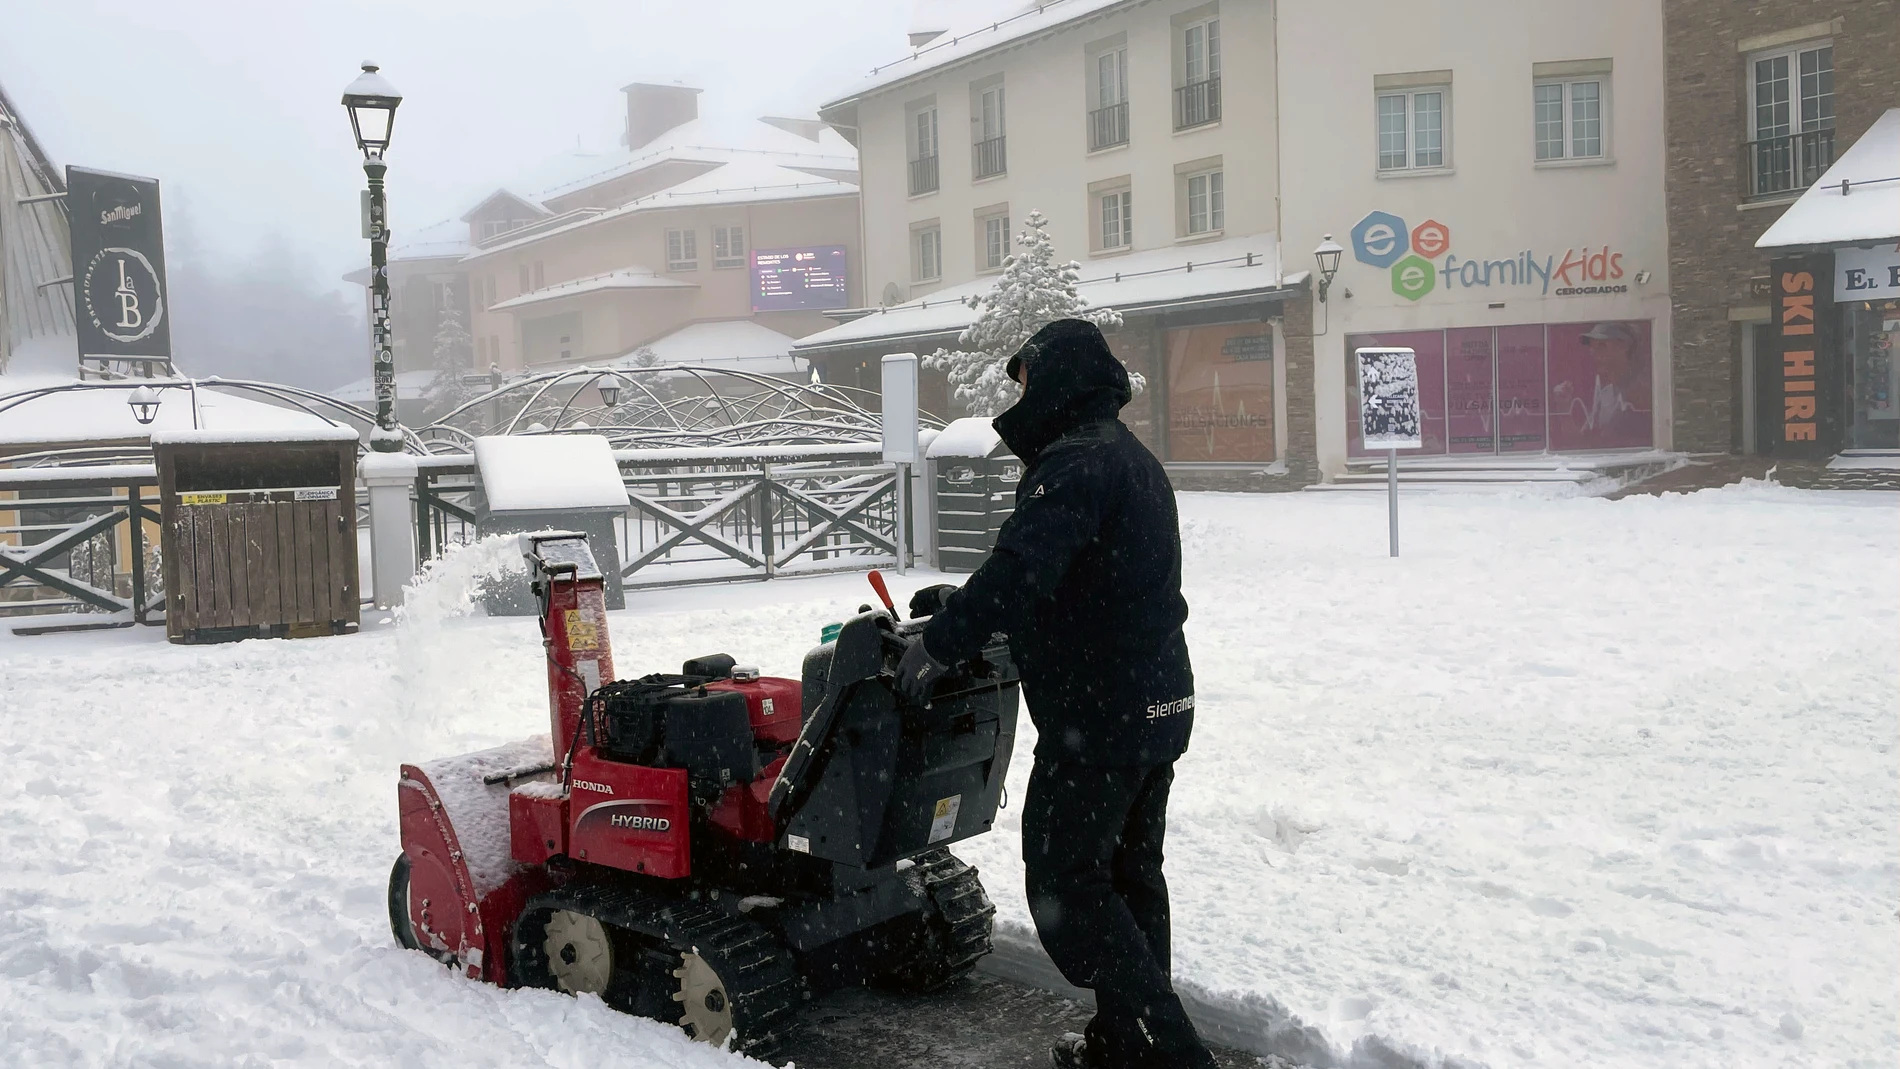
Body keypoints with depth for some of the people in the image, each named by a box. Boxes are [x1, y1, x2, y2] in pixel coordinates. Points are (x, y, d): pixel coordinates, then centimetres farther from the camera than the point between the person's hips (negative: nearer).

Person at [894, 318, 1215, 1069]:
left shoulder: (1072, 463, -18)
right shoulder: (1132, 459, 15)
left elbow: (1019, 571, -29)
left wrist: (939, 645, -17)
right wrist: (972, 606, 19)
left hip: (1096, 717, -10)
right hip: (1159, 705, 10)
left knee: (1065, 886, -1)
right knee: (1129, 877, 17)